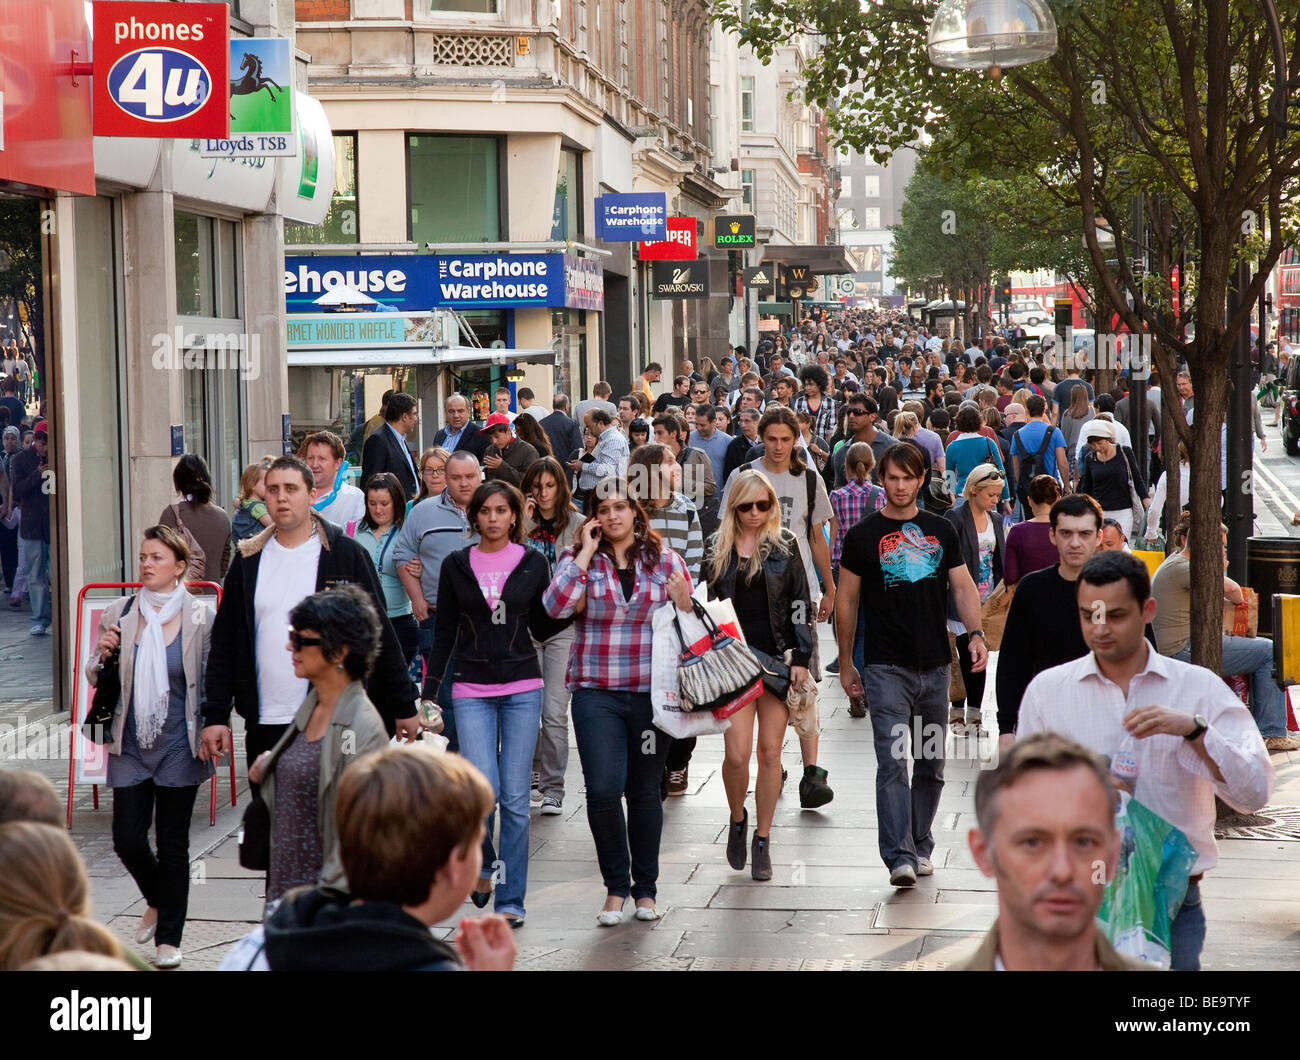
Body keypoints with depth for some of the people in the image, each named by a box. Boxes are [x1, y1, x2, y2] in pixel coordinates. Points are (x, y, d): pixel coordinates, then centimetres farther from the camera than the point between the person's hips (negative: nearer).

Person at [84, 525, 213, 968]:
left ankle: (169, 939, 15)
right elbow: (94, 679, 12)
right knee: (128, 839, 0)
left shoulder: (200, 619, -4)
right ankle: (157, 902, 31)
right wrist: (102, 655, -9)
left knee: (173, 844, 4)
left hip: (179, 748, -2)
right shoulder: (117, 615, 3)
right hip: (130, 748, 3)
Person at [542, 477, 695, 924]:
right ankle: (615, 887, 7)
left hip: (651, 692, 1)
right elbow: (556, 605, -14)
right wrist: (586, 553, -10)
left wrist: (684, 604, -9)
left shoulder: (666, 561, 7)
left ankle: (645, 889, 23)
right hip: (596, 691, -1)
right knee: (603, 789, -11)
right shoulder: (579, 560, 4)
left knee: (644, 790, 8)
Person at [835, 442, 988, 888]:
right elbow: (846, 601, 5)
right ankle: (899, 856, -15)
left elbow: (963, 586, 10)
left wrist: (976, 634, -6)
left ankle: (920, 846, 25)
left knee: (931, 763, 11)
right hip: (885, 666, -4)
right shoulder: (863, 536, 1)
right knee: (893, 762, -12)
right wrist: (846, 663, 5)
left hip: (935, 665, 4)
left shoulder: (941, 531, 10)